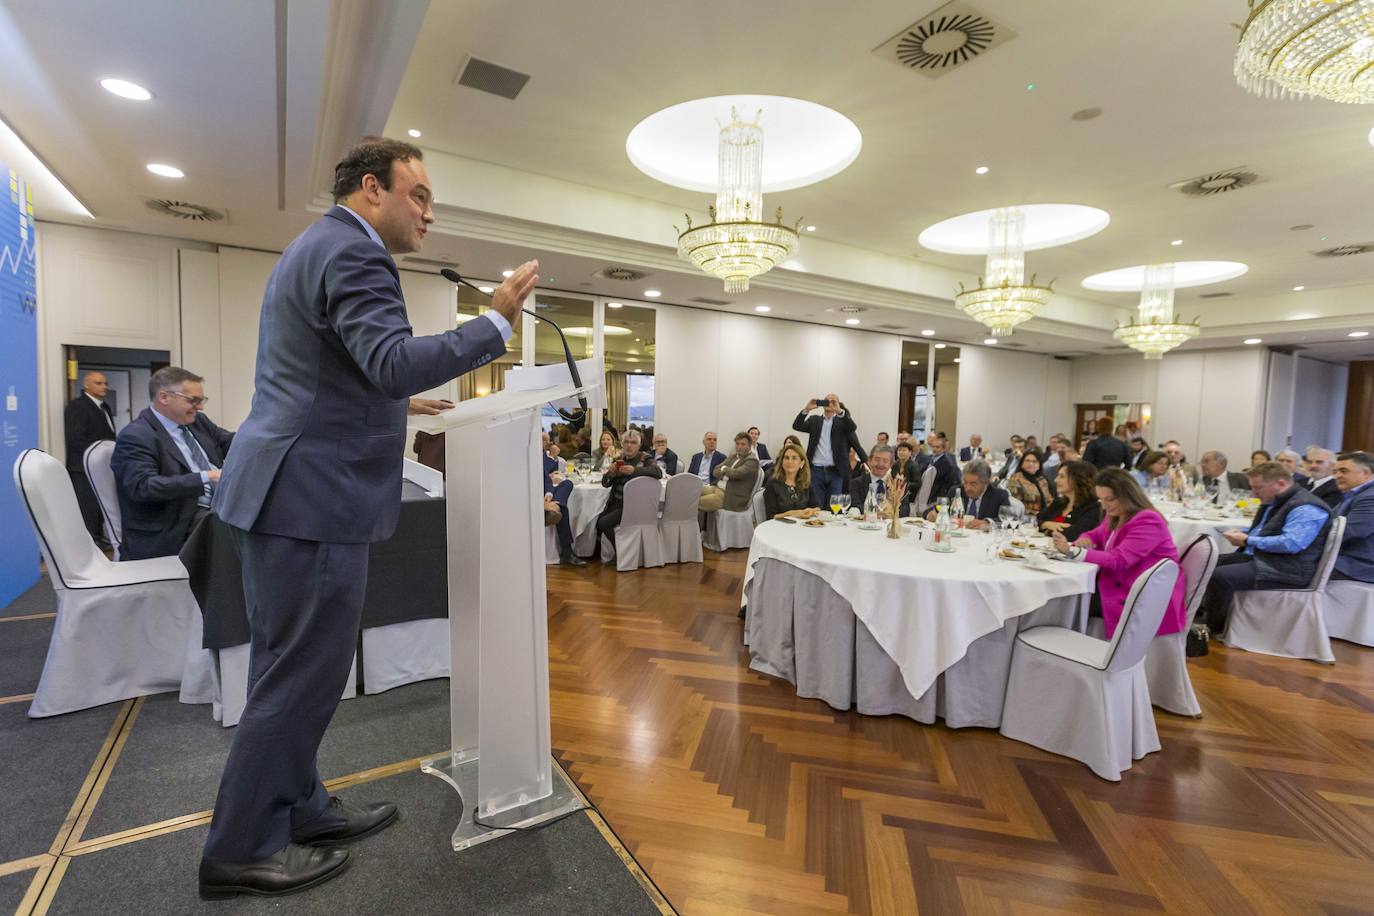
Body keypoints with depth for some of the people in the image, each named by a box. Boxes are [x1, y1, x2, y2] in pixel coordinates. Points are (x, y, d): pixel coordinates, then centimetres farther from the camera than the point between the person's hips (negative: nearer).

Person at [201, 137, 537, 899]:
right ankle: (241, 848, 19)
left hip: (288, 486, 11)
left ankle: (295, 806, 33)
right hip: (313, 493, -11)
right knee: (303, 671, 2)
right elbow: (396, 363, -28)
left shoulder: (318, 243, 20)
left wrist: (393, 403, 29)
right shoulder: (352, 252, -14)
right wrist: (497, 321, -23)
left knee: (290, 666, 18)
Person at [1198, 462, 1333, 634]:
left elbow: (1291, 543, -29)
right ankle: (1206, 612, 7)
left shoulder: (1306, 508, -17)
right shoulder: (1273, 502, 14)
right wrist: (1242, 533, 7)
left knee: (1219, 576, -27)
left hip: (1287, 570, -10)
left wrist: (1248, 541, -20)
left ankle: (1213, 628, -10)